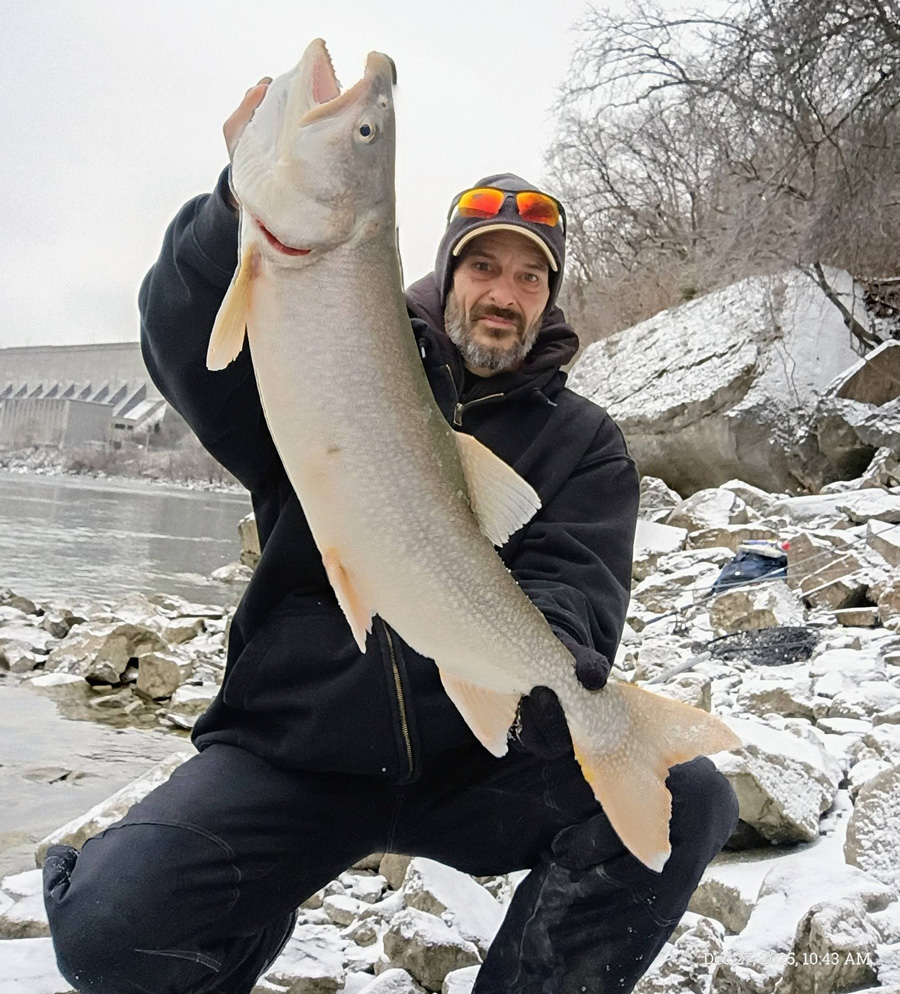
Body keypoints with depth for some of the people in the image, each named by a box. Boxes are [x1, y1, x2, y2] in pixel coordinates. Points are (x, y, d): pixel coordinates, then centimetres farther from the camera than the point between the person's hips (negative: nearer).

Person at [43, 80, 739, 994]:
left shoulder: (582, 443, 8)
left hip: (477, 760, 1)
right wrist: (249, 207, -33)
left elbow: (574, 582, -8)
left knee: (689, 798, -23)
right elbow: (191, 348, -13)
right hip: (290, 758, -1)